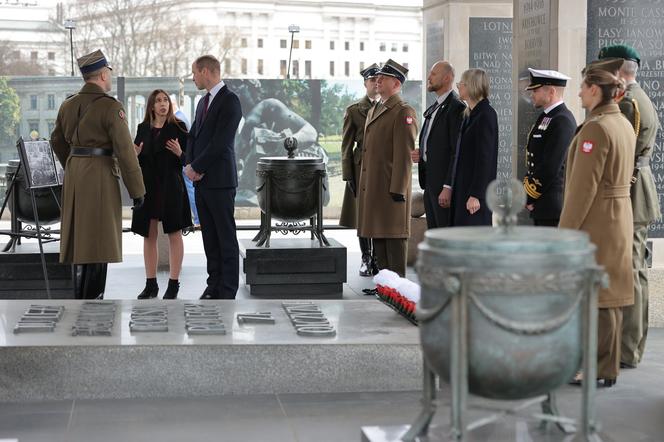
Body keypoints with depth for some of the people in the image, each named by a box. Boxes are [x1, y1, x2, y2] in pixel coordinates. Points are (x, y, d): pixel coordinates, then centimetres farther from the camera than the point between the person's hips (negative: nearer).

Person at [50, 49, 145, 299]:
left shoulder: (68, 105, 8)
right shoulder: (110, 107, -13)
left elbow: (57, 142, 20)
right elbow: (125, 151, -15)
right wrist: (137, 191, -10)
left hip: (74, 175, 7)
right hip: (101, 177, -7)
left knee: (80, 238, 15)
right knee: (99, 240, -2)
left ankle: (80, 298, 21)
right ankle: (92, 299, -1)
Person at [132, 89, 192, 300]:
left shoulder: (177, 127, -1)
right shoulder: (143, 128, 10)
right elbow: (138, 162, 15)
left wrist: (180, 153, -21)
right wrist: (135, 154, -6)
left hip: (171, 186, -4)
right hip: (147, 186, 4)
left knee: (174, 234, 0)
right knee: (149, 235, 7)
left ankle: (173, 284, 5)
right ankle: (151, 284, 14)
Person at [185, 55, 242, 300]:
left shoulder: (230, 101, -11)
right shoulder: (203, 102, 17)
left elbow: (220, 142, -17)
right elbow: (193, 136, 17)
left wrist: (195, 167, -11)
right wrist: (190, 165, -1)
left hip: (220, 181, -8)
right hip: (201, 180, 8)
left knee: (226, 238, -3)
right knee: (209, 237, 10)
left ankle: (227, 292, 1)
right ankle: (214, 286, 15)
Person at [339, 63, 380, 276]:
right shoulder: (353, 111, 4)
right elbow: (347, 145, 2)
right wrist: (348, 175, -4)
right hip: (361, 169, -1)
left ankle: (378, 259, 9)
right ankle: (366, 259, 16)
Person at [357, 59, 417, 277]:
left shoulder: (404, 112, -9)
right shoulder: (373, 111, 19)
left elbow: (405, 154, -15)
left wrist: (398, 190, -19)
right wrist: (362, 185, 19)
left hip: (392, 188, -9)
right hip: (372, 186, 9)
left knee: (394, 236, -4)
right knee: (378, 235, 12)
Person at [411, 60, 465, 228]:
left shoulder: (456, 107, -12)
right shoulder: (433, 108, 18)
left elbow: (457, 151, -18)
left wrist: (448, 187, -21)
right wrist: (421, 154, 6)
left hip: (444, 183, -9)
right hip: (430, 182, 10)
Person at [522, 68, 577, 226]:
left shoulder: (562, 121, -16)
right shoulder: (546, 117, 15)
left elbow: (550, 167, -21)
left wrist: (529, 197, -13)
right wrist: (526, 189, 8)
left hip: (552, 204, -10)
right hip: (540, 204, 10)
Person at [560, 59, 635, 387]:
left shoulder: (595, 128, -18)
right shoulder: (625, 125, 11)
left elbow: (584, 186, -21)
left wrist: (566, 230, -16)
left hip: (595, 221, -9)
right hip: (619, 216, 9)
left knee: (595, 295, -2)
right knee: (608, 294, 15)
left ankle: (600, 370, 4)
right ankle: (605, 363, 24)